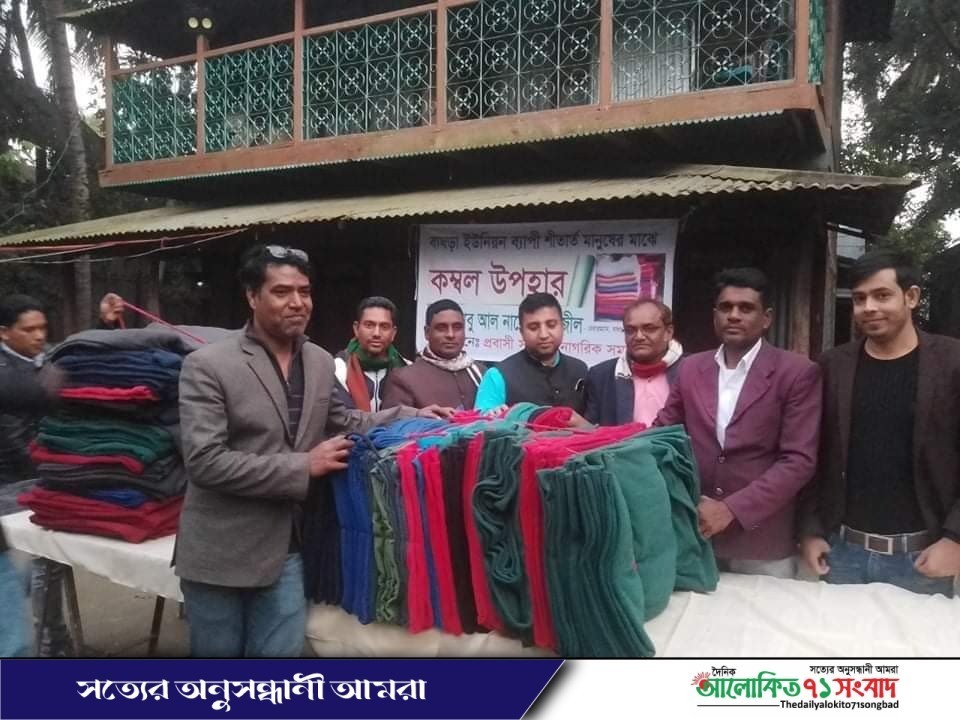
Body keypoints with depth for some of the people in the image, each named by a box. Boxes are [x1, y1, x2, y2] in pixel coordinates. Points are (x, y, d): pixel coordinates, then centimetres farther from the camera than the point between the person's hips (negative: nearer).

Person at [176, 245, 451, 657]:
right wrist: (302, 466, -20)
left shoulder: (320, 361, 4)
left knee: (282, 652, 12)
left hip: (284, 549, 4)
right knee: (216, 653, 15)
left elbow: (341, 423, 18)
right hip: (219, 551, -4)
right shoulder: (208, 364, -14)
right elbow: (204, 462, -20)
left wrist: (413, 415, 7)